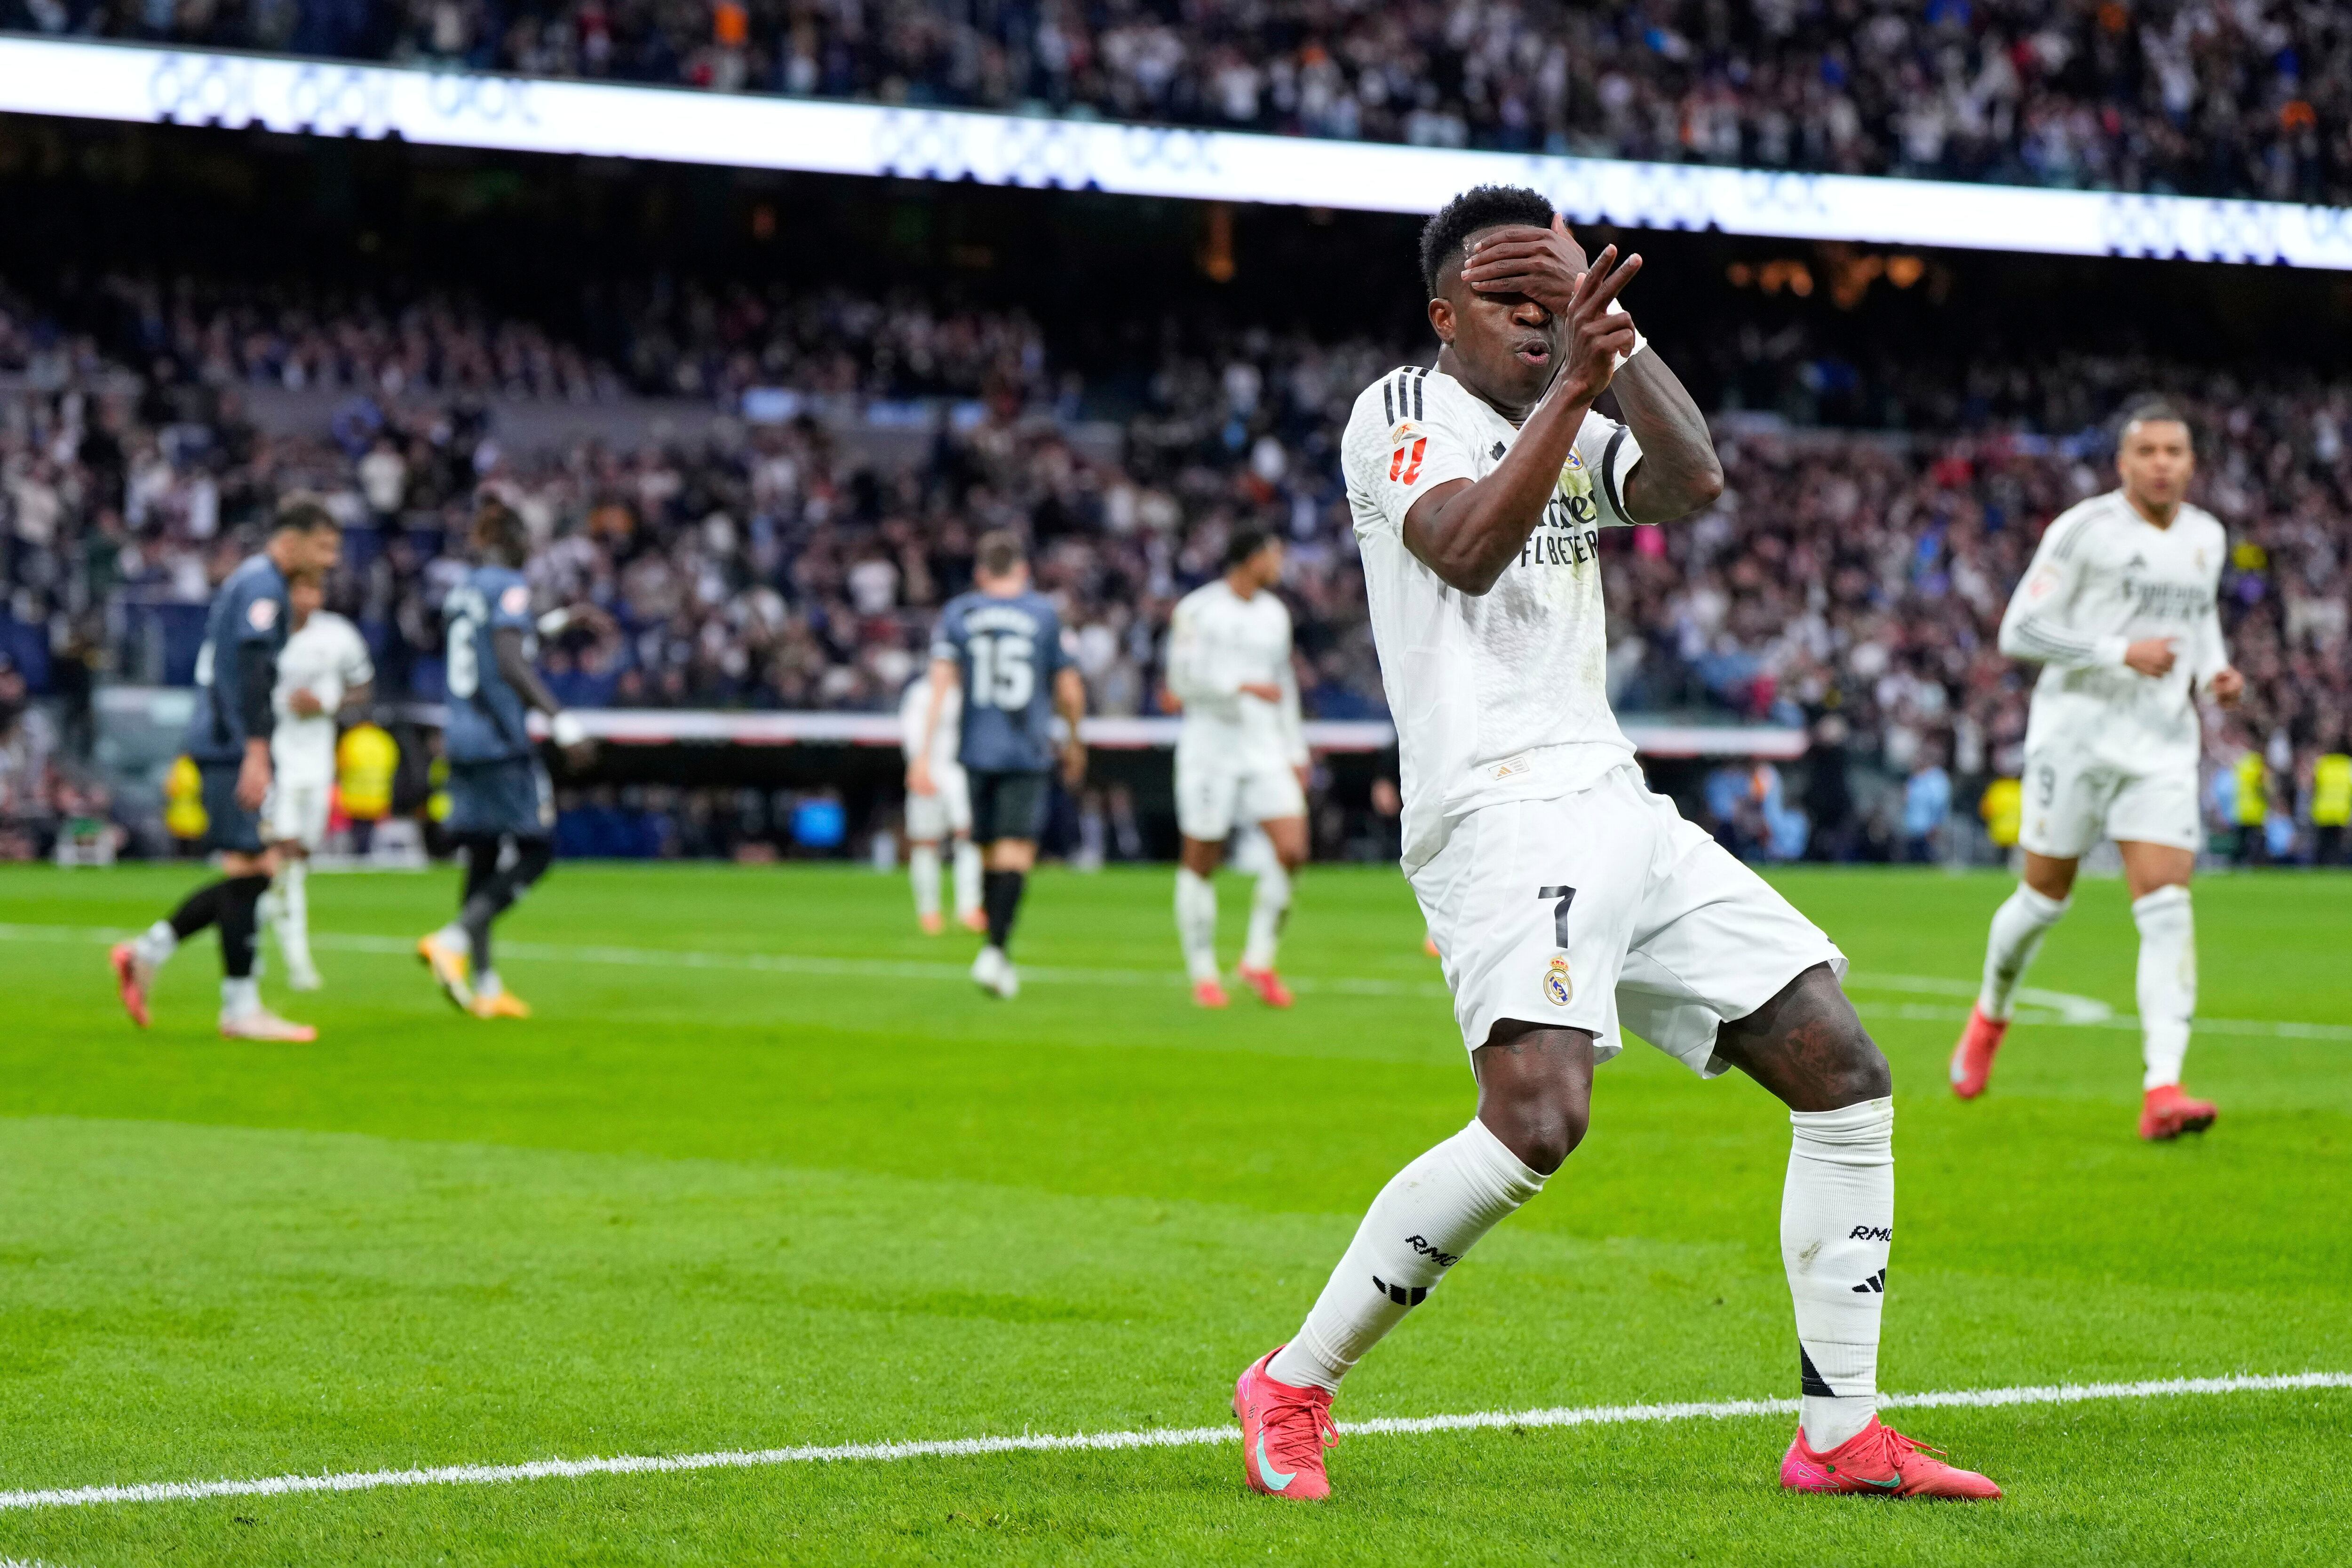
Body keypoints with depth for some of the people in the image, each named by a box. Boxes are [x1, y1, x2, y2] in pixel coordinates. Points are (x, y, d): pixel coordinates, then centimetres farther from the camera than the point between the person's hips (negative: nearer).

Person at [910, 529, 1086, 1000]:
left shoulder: (957, 614, 5)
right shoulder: (1046, 614, 2)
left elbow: (940, 684, -3)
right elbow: (1069, 690, 6)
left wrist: (924, 751, -5)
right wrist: (1074, 742, 22)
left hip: (977, 750, 2)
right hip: (1027, 752, -2)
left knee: (989, 853, 14)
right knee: (1016, 851, -7)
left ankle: (996, 948, 19)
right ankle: (996, 950, -23)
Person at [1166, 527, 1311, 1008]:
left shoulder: (1274, 614, 14)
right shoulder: (1197, 610, -6)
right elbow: (1183, 681, -13)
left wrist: (1296, 752, 20)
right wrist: (1245, 687, -20)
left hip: (1264, 748, 5)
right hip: (1209, 746, -5)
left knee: (1291, 849, -11)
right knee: (1200, 862, 0)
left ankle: (1259, 959, 3)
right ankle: (1204, 975, 12)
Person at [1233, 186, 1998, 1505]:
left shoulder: (1571, 432, 21)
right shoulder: (1401, 414, 2)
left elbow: (1695, 483, 1)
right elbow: (1467, 551, -17)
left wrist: (1617, 342, -10)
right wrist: (1574, 386, -23)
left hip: (1619, 808, 8)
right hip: (1498, 814, -8)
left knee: (1844, 1073, 3)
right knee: (1540, 1119, -28)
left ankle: (1843, 1435, 9)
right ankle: (1290, 1390, -14)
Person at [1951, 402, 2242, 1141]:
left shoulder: (2207, 538, 9)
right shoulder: (2082, 531, -9)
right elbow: (2019, 631, -11)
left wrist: (2214, 669, 6)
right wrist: (2122, 653, -19)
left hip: (2163, 747, 3)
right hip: (2076, 734, -3)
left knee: (2167, 909, -12)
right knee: (2044, 899, 7)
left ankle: (2162, 1091, -19)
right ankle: (1990, 1015, 39)